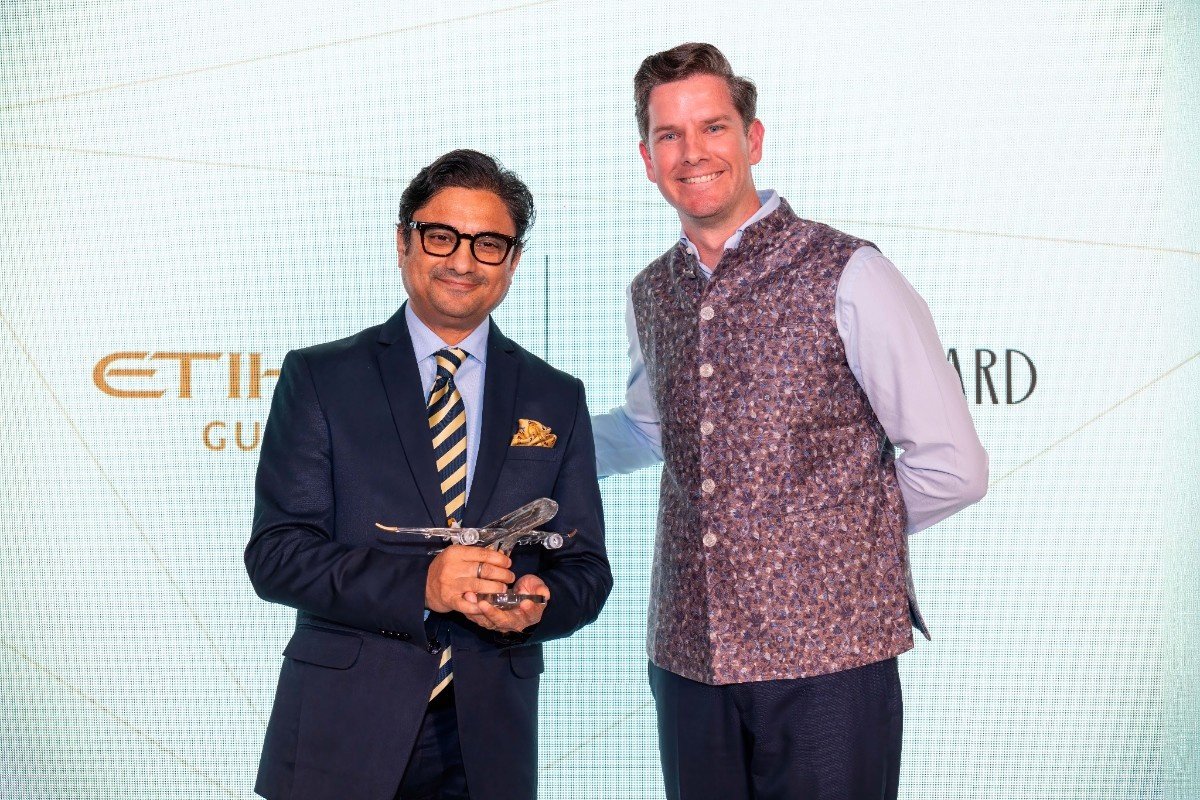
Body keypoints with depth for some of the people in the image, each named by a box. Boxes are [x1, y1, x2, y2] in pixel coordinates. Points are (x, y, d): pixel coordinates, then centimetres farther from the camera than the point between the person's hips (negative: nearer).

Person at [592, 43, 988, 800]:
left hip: (827, 653, -4)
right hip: (687, 652, 5)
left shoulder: (846, 275, -10)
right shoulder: (651, 295, 7)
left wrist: (840, 528, 0)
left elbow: (952, 467, -7)